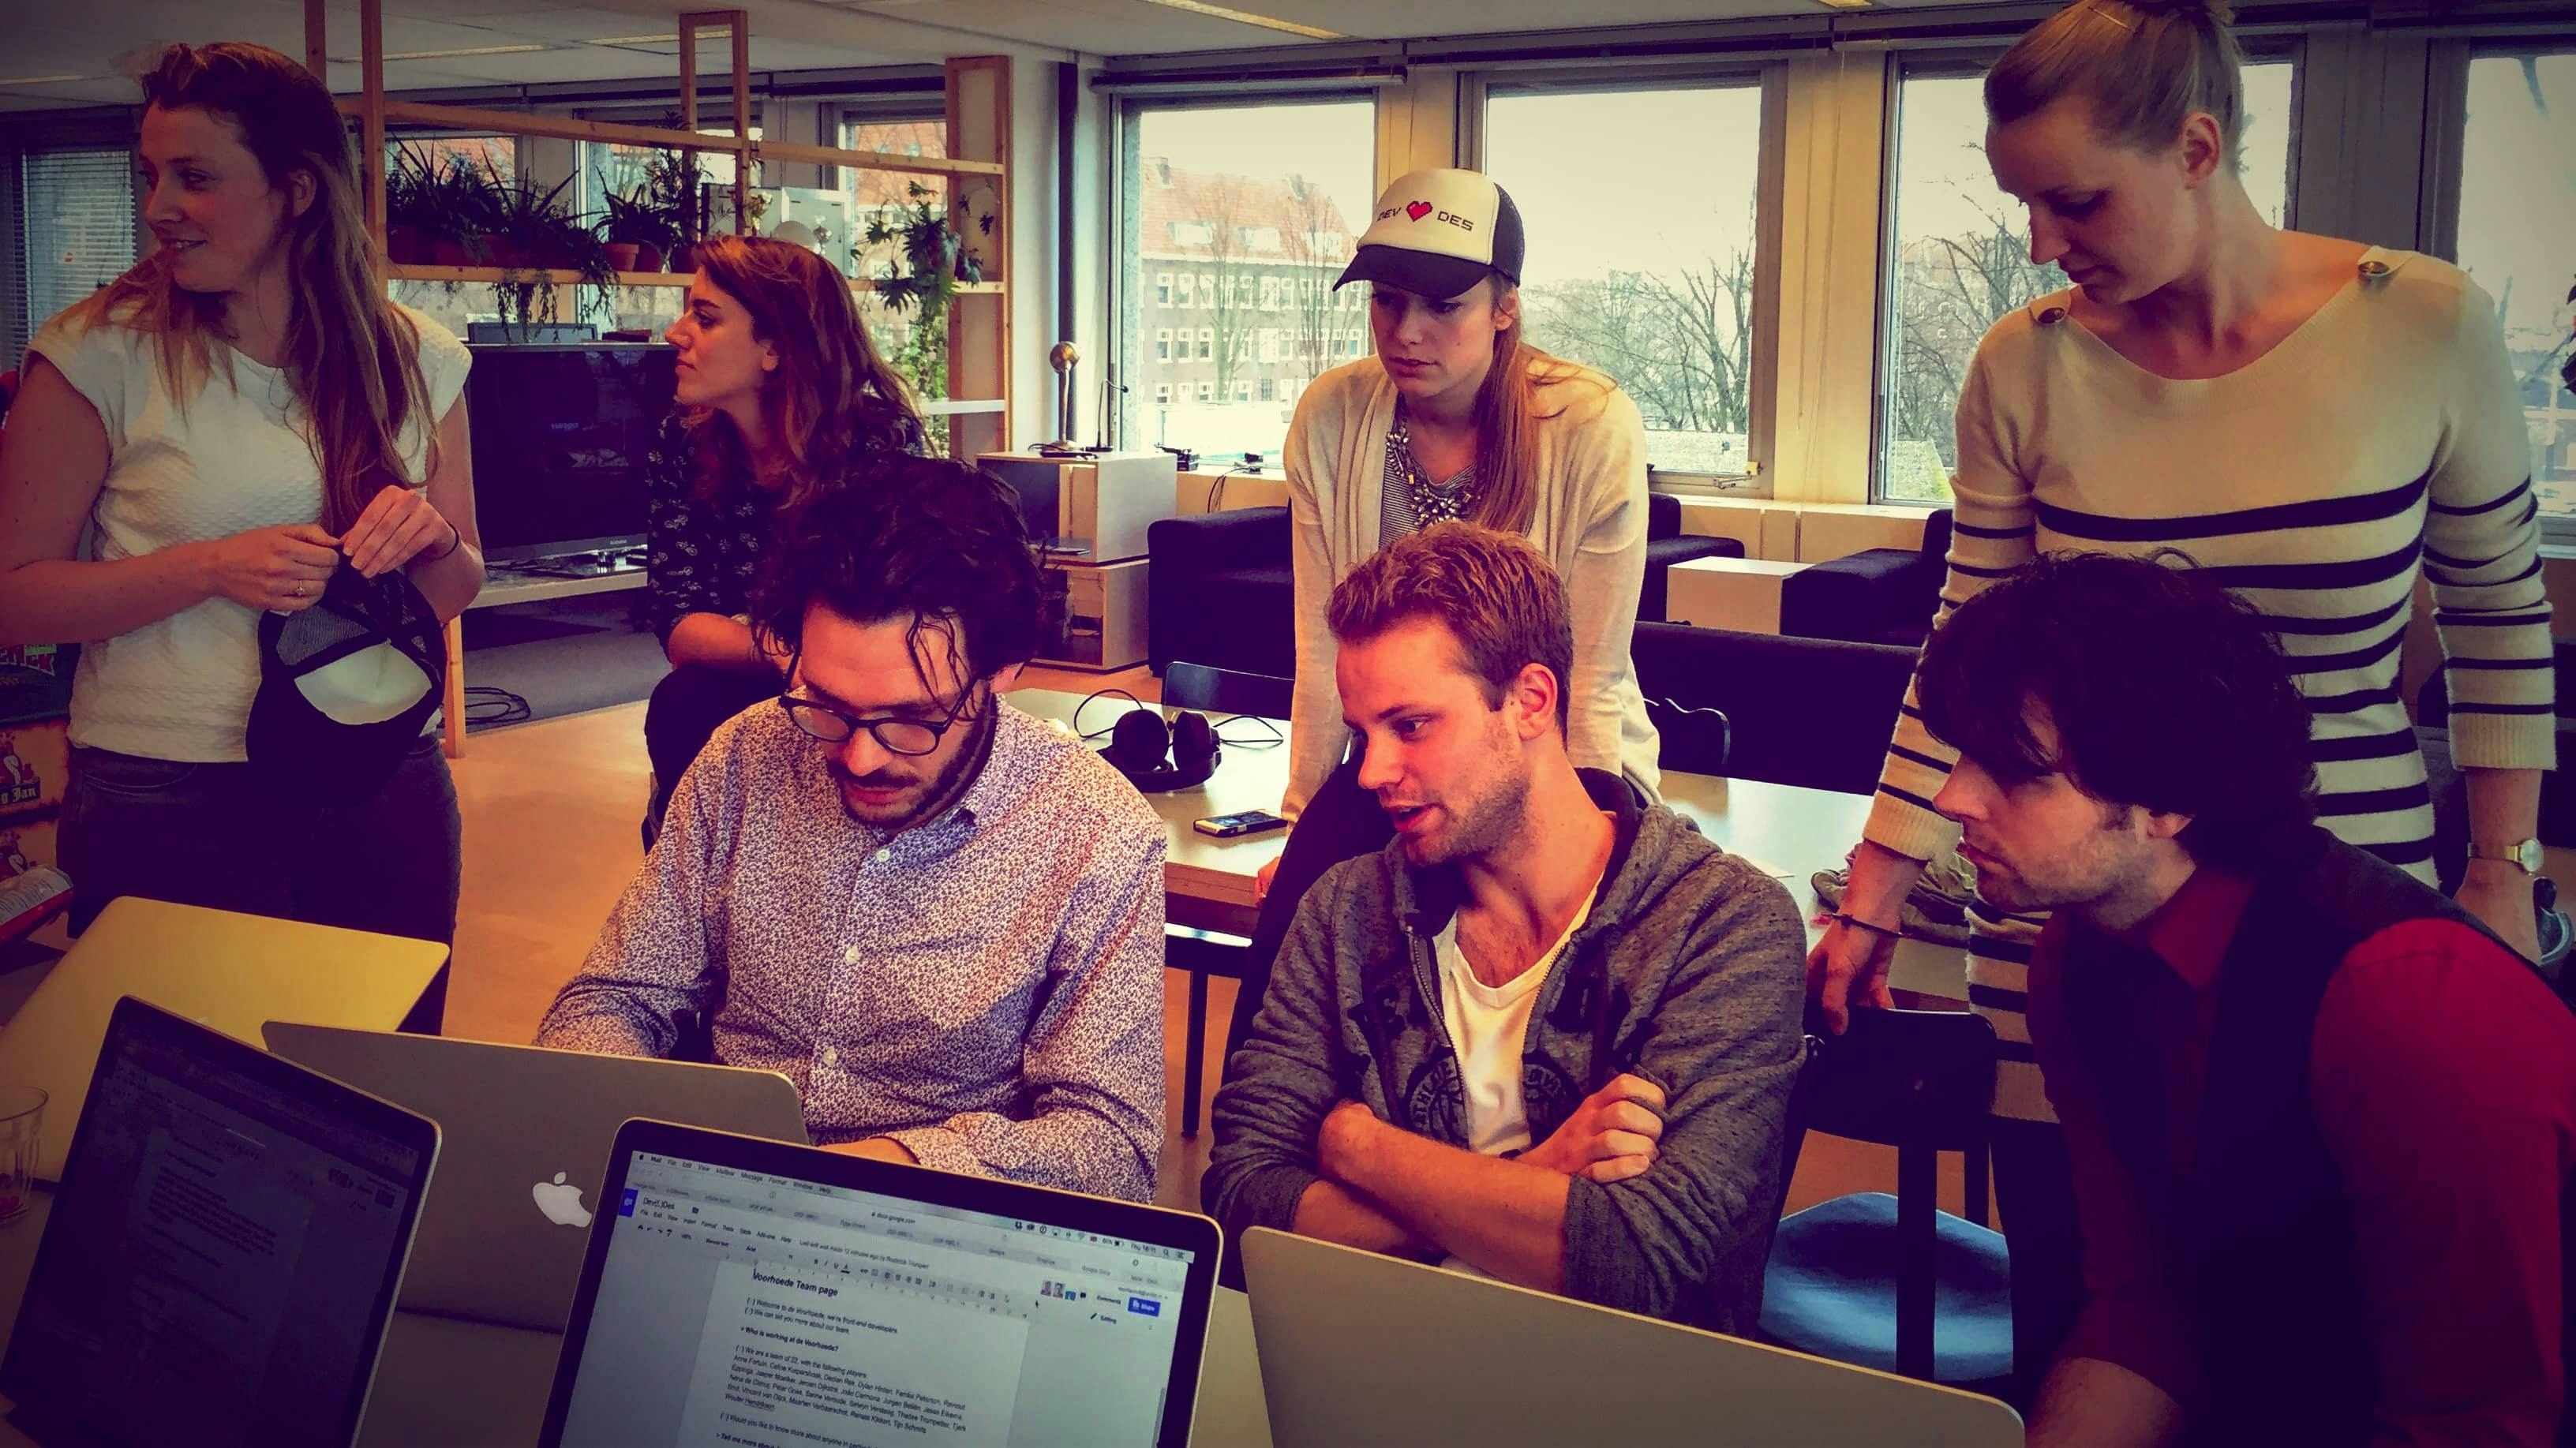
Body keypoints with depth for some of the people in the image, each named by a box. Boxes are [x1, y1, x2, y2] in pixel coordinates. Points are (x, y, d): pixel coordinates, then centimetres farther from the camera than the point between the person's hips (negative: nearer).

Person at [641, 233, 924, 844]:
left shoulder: (878, 438, -17)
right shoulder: (682, 445, -5)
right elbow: (678, 622, -11)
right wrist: (776, 648, -32)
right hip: (739, 695, 3)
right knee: (683, 708, -28)